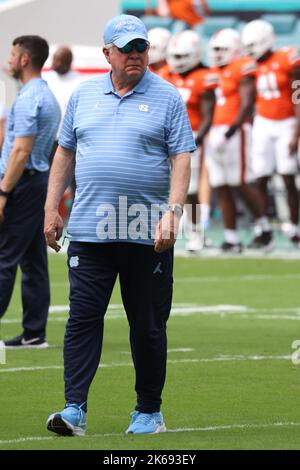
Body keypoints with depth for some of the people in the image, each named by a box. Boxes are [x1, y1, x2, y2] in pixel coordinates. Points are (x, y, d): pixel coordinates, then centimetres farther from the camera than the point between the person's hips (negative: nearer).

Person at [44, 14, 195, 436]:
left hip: (148, 236, -2)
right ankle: (74, 409, -8)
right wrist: (51, 208, 11)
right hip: (89, 231, 2)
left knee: (148, 326, 5)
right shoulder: (83, 95, 12)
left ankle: (149, 412, 15)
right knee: (82, 318, -5)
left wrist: (172, 212, -15)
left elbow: (181, 160, -3)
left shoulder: (168, 98, 2)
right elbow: (65, 153, 17)